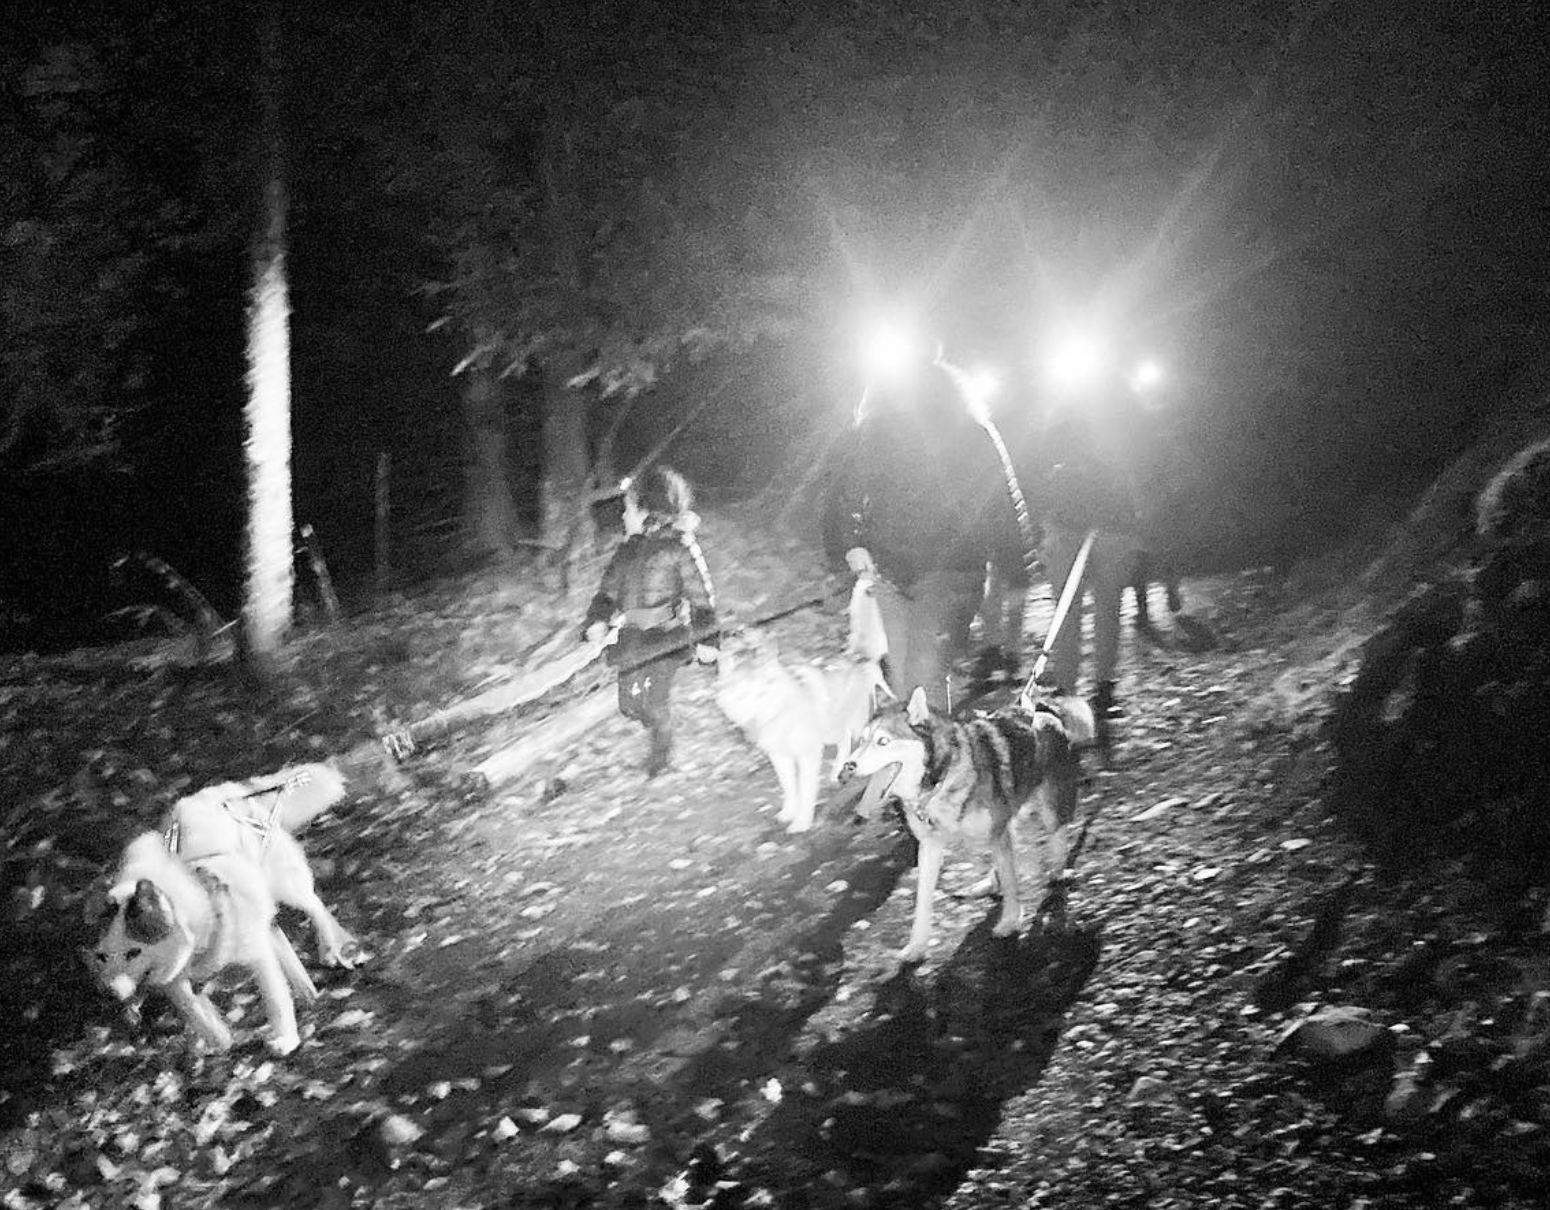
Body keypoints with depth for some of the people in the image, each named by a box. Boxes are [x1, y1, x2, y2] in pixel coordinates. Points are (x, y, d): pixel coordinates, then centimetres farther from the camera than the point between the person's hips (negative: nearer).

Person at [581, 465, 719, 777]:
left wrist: (707, 640, -9)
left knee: (654, 703, -10)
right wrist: (597, 620, -2)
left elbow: (701, 596, -4)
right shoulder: (627, 550, 13)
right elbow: (607, 590, 16)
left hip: (664, 639, -7)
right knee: (629, 704, 7)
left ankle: (660, 763, 9)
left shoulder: (679, 548, -6)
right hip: (631, 641, 7)